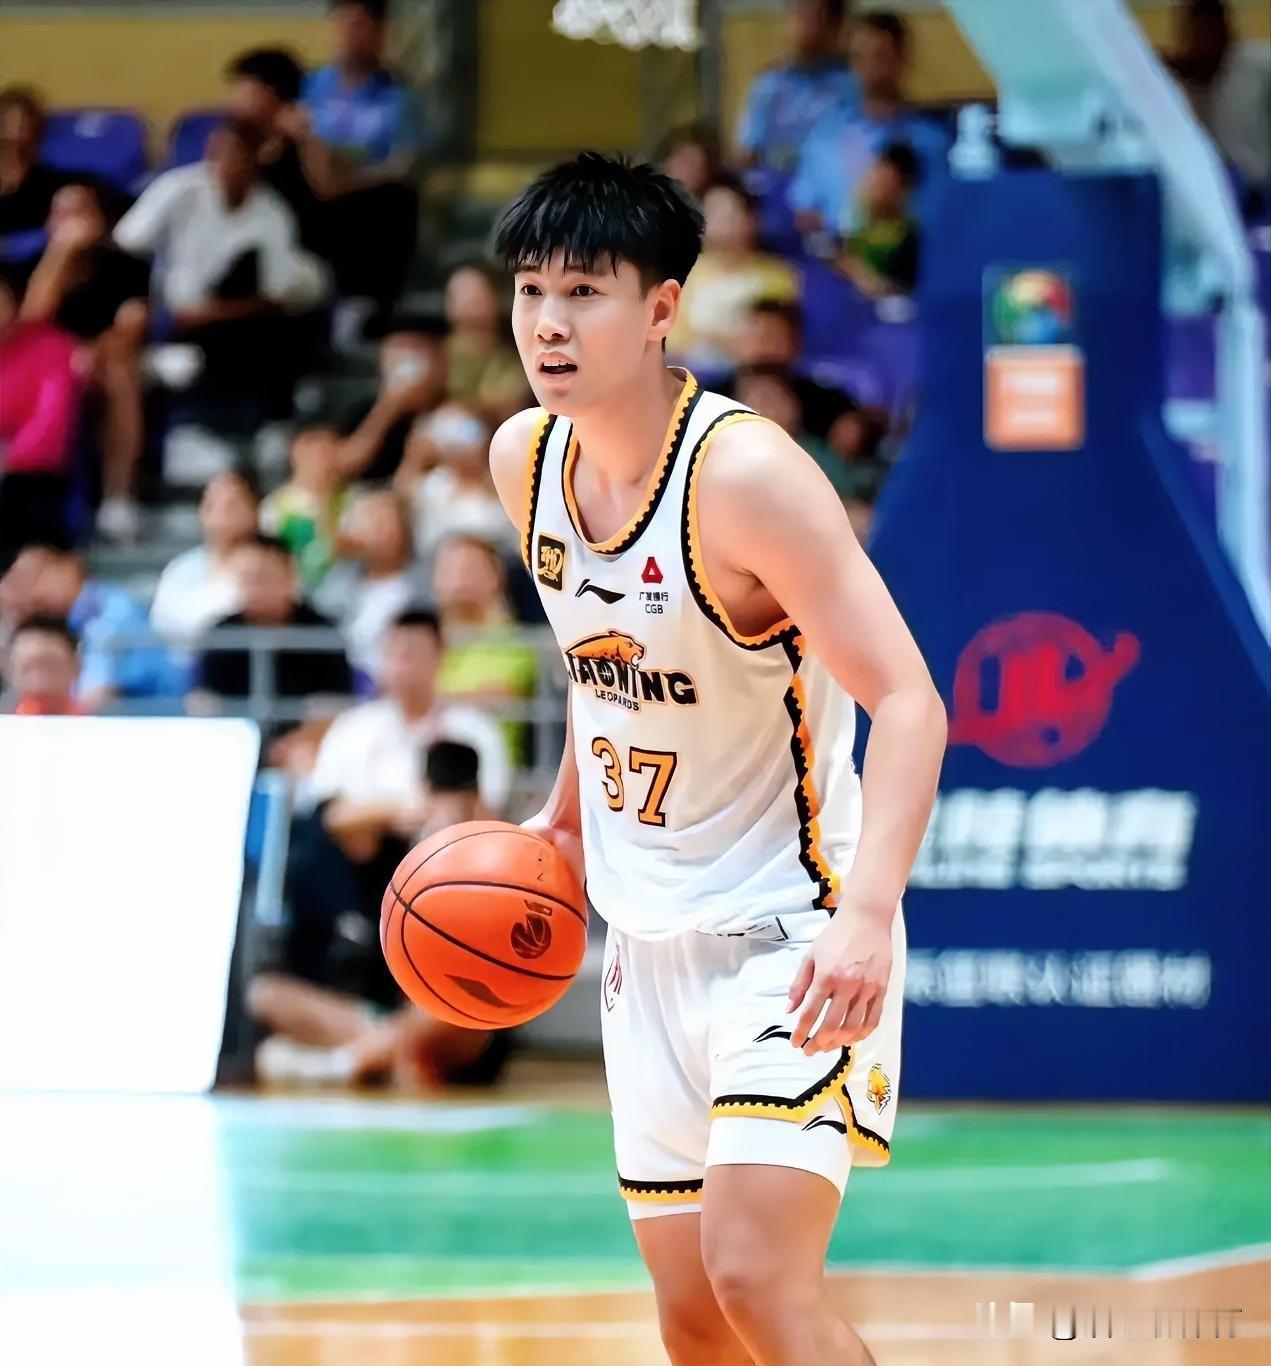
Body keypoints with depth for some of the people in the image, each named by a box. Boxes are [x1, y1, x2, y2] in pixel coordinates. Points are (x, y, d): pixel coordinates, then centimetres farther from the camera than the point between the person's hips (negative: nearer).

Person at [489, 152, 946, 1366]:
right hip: (650, 937, 7)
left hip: (791, 931, -7)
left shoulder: (744, 473, -23)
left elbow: (907, 703, -27)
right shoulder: (524, 458, 0)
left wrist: (868, 913, -38)